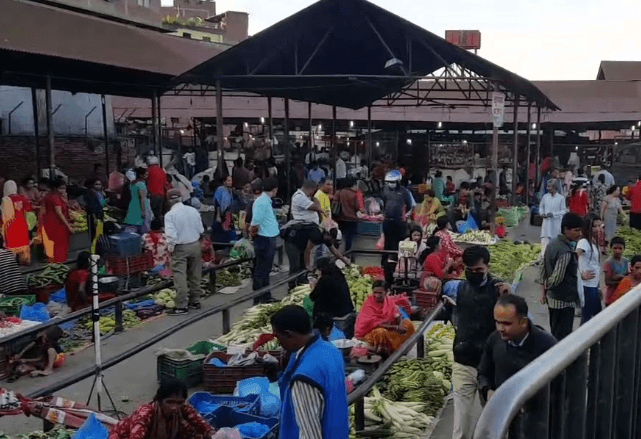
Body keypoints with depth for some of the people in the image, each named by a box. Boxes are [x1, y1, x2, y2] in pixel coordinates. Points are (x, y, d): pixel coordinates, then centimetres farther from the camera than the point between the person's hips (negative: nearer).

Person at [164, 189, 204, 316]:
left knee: (180, 277, -2)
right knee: (195, 275, 15)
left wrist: (170, 249, -3)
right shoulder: (193, 210, -1)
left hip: (180, 248, -5)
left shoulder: (170, 215, -14)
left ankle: (182, 306, -4)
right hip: (195, 245, 5)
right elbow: (201, 230, 3)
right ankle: (195, 301, 25)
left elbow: (171, 235, -17)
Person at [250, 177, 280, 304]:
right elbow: (255, 221, -25)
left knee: (265, 271, 18)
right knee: (261, 272, -2)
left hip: (270, 240, 10)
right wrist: (253, 233, -9)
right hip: (265, 240, -10)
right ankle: (258, 301, 5)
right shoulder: (262, 202, -19)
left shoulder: (266, 201, 13)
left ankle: (266, 298, 29)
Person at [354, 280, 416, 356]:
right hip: (368, 332, -6)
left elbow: (397, 315, -4)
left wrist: (400, 325, -28)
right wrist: (395, 327, -29)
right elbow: (375, 323, -25)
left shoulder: (389, 301, -3)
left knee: (408, 324, -7)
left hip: (387, 327, 6)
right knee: (381, 332, -40)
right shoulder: (368, 304, -21)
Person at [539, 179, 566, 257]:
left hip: (557, 224, -2)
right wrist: (542, 213, -3)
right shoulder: (545, 197, 4)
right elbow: (541, 207, 17)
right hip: (546, 223, 2)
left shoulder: (561, 198, -5)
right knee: (545, 241, -5)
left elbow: (563, 211, -4)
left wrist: (553, 214, -16)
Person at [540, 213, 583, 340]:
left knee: (555, 334, 20)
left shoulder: (552, 243, 3)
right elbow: (557, 277, -28)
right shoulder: (566, 252, -25)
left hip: (552, 297, 9)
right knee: (562, 337, 1)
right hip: (564, 301, -9)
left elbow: (543, 267, 11)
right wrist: (547, 286, -7)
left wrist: (544, 290, 18)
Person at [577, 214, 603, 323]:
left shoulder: (594, 241, 9)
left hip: (594, 285, 9)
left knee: (598, 314, 18)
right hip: (587, 286, -9)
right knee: (586, 316, 0)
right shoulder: (584, 242, -18)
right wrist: (581, 275, -24)